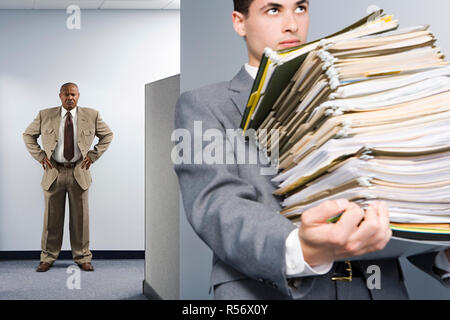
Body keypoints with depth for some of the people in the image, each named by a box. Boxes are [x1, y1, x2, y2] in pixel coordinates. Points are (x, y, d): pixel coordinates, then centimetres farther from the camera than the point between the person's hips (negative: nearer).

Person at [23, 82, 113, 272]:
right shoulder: (45, 116, 1)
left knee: (80, 217, 5)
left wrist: (93, 155, 1)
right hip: (54, 172, 0)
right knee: (52, 217, 5)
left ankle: (82, 258, 15)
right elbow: (28, 135, 12)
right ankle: (47, 258, 15)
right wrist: (40, 156, 0)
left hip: (79, 173, 0)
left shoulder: (91, 116, 1)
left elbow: (107, 135, 11)